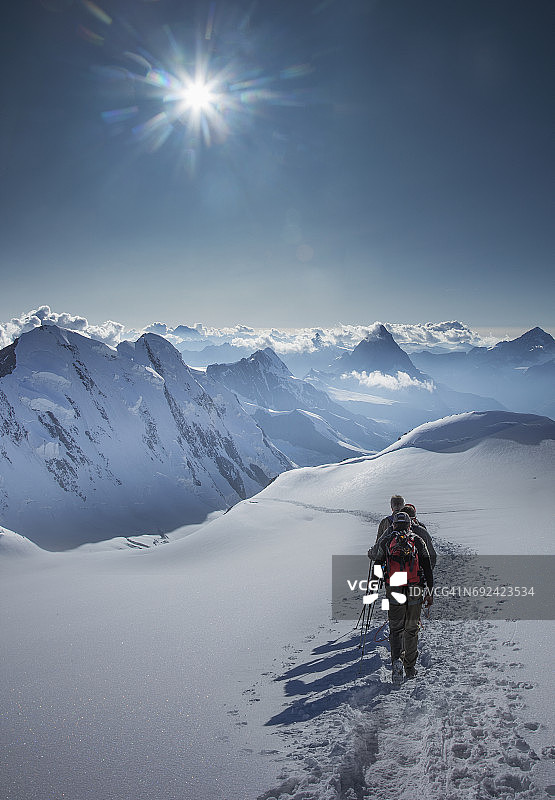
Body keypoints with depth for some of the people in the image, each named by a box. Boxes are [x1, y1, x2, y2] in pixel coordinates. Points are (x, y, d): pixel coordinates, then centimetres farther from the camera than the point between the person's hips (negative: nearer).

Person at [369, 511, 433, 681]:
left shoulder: (386, 541, 1)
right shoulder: (418, 541, 2)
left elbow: (372, 555, 18)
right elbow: (427, 568, 2)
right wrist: (429, 592, 7)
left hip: (394, 590, -1)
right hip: (415, 591, 1)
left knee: (396, 628, 8)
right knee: (412, 628, 15)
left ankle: (396, 660, -15)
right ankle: (410, 667, 22)